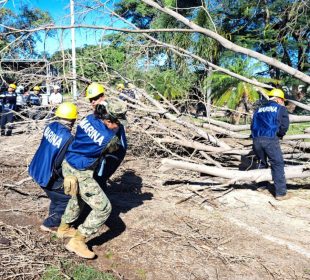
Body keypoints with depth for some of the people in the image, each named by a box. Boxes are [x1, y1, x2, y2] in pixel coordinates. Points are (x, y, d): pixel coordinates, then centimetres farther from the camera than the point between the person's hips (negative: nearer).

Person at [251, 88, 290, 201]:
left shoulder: (259, 109, 24)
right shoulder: (281, 108, 10)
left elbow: (253, 126, 19)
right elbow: (284, 126, 0)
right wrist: (279, 135, 17)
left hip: (256, 139, 5)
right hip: (270, 140, -5)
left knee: (262, 163, 23)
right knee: (278, 165, 4)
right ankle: (281, 193, 4)